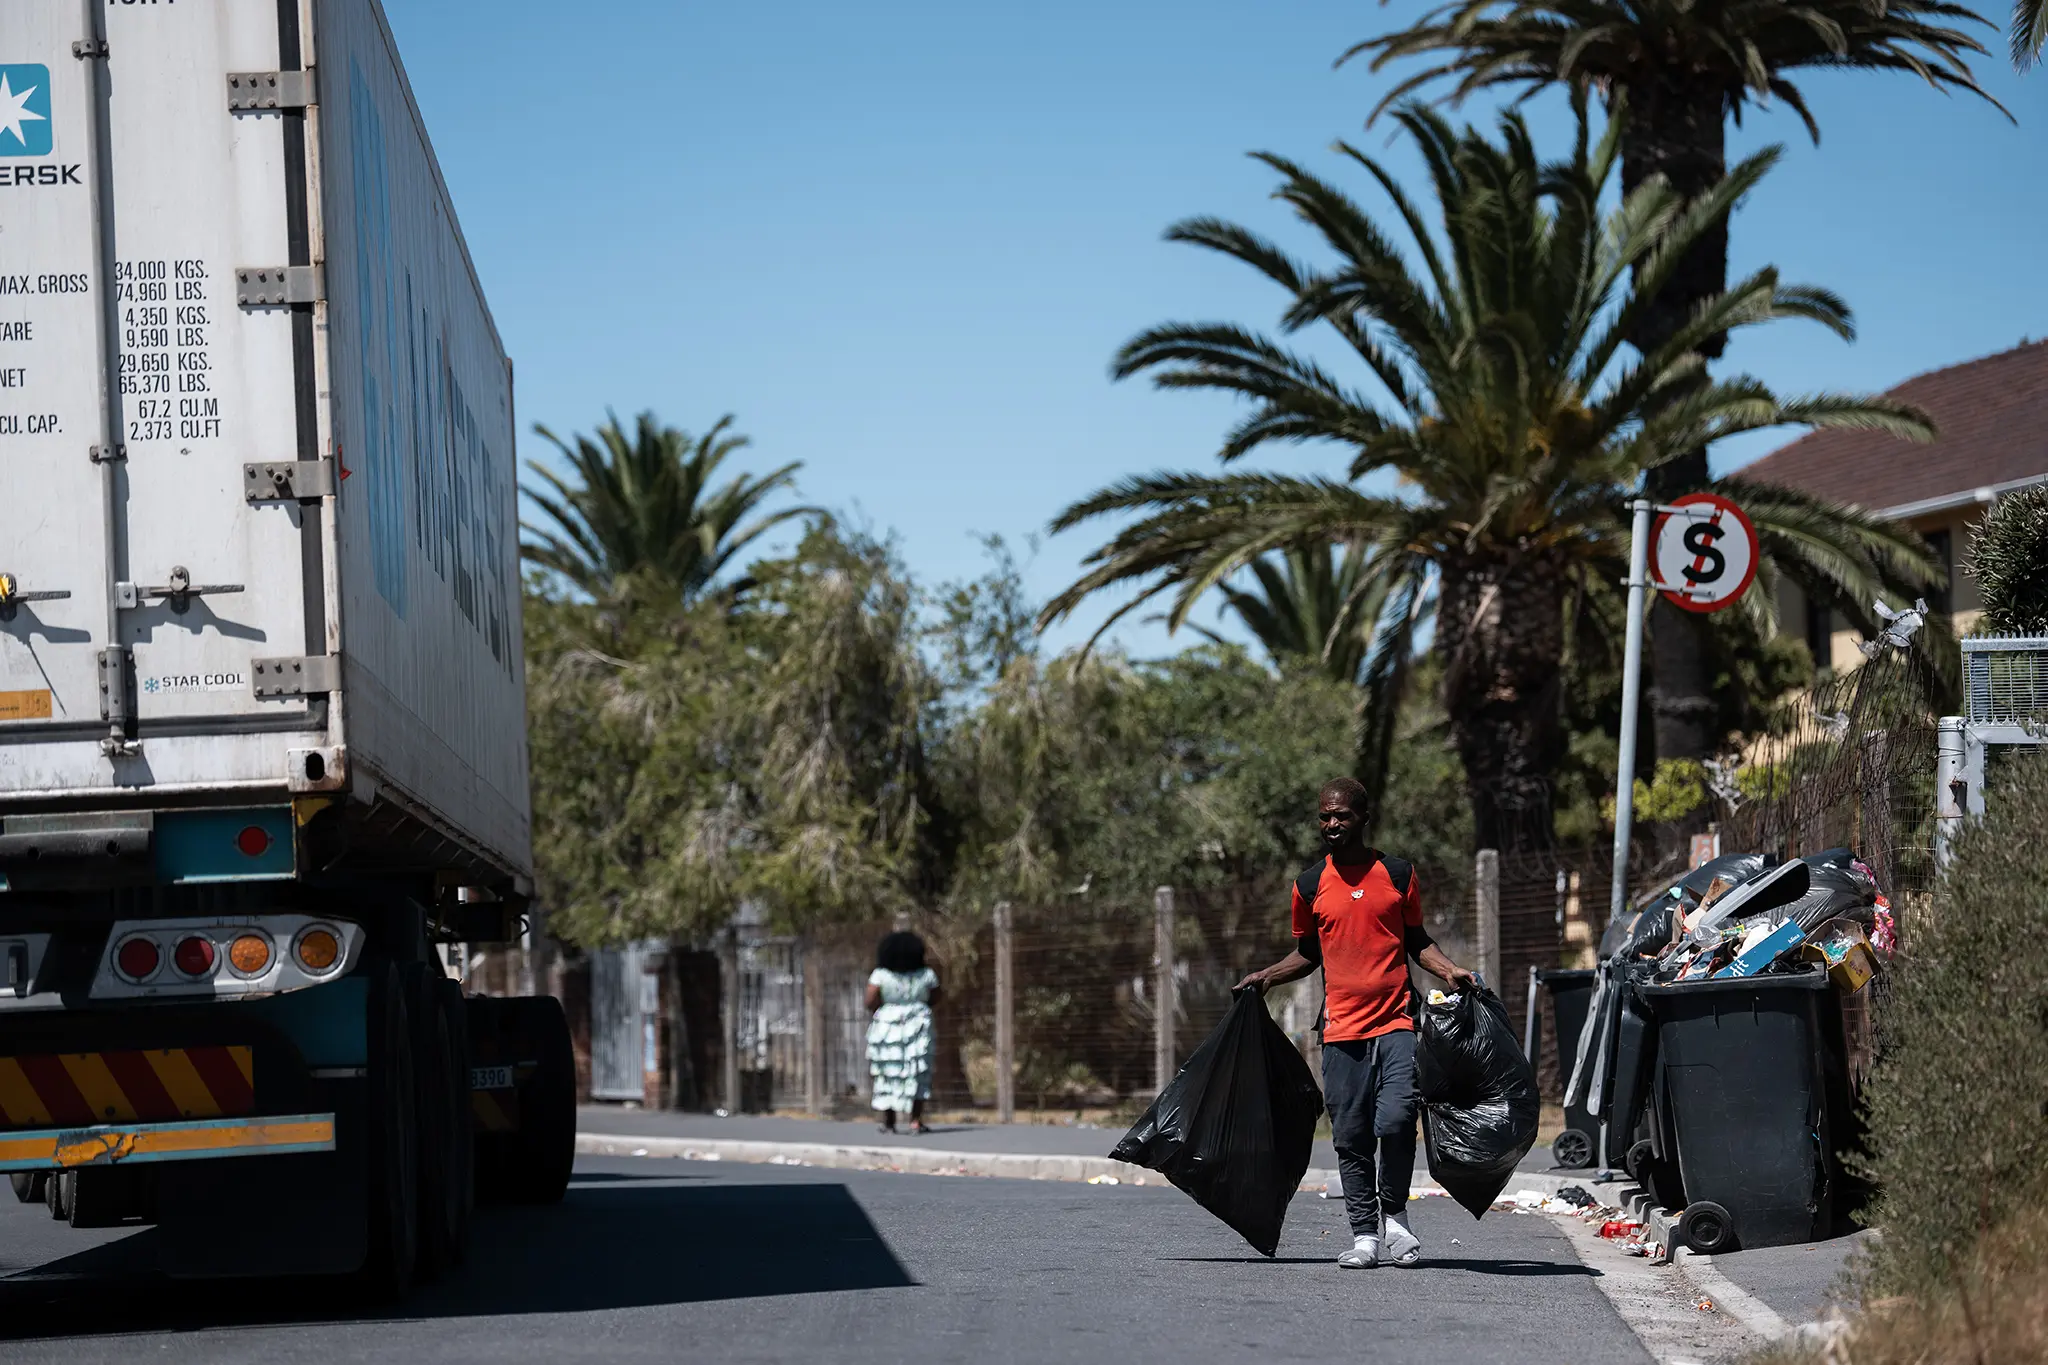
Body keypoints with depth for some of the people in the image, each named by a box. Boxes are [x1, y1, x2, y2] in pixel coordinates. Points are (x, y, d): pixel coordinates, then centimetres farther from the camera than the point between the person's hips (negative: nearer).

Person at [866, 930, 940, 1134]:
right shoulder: (926, 975, -2)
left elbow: (870, 1002, -12)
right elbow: (934, 997, 11)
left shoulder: (881, 975, -7)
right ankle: (916, 1121, -3)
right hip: (917, 1027, 0)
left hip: (887, 1026, 0)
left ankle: (888, 1122, 8)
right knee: (916, 1074, 4)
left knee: (889, 1074, 8)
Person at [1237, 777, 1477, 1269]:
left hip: (1396, 1023, -2)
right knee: (1350, 1137, 2)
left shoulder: (1398, 875, 6)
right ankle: (1365, 1234, 10)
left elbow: (1416, 940, 16)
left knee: (1396, 1120, -17)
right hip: (1341, 1029, 2)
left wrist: (1450, 971, 0)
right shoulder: (1310, 886, 8)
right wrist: (1266, 977, 6)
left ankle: (1394, 1214, 3)